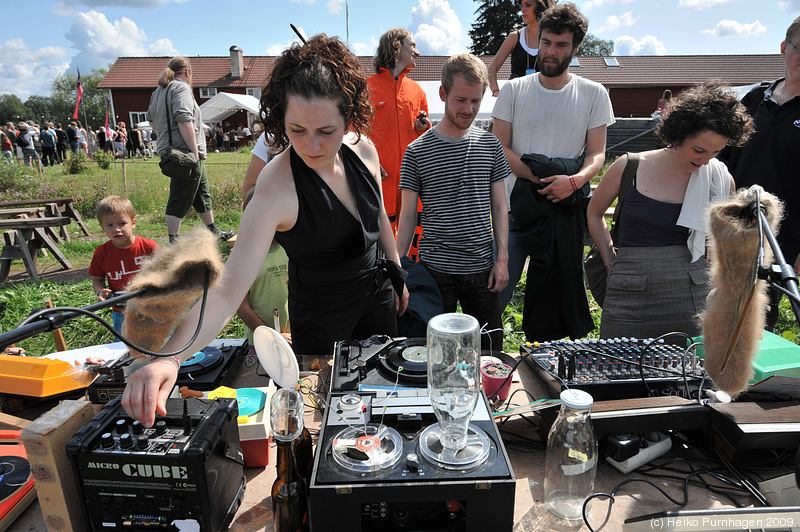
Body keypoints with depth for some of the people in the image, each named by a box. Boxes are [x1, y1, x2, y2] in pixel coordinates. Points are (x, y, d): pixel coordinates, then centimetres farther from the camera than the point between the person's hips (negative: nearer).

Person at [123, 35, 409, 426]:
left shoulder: (362, 149, -14)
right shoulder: (277, 189, -32)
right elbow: (227, 291, -38)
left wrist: (397, 274, 13)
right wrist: (169, 357, -52)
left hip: (376, 290, 6)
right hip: (320, 310, -6)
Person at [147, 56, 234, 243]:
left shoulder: (158, 92, 21)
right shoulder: (181, 88, -9)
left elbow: (152, 120, 27)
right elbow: (184, 120, -21)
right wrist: (194, 151, -22)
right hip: (185, 152, -10)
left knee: (202, 193, 18)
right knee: (180, 200, -7)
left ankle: (214, 232, 29)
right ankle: (173, 241, -3)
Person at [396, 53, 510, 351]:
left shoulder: (490, 145, 5)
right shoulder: (417, 151, -3)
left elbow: (499, 206, 8)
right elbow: (407, 215, 0)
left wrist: (502, 259, 1)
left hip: (482, 269, 3)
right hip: (435, 270, -2)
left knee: (490, 352, 12)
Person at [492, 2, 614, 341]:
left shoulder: (593, 95, 5)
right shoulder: (513, 91, 4)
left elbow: (597, 154, 2)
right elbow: (499, 149, -1)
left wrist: (574, 181, -20)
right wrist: (538, 176, -15)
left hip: (565, 210, 1)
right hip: (515, 207, 0)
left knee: (558, 295, 8)